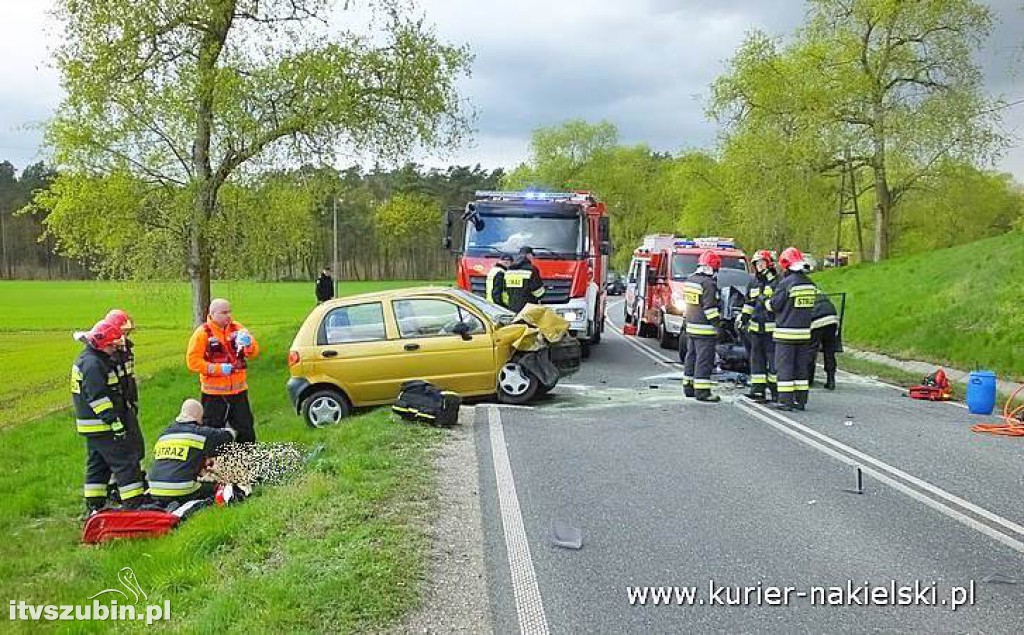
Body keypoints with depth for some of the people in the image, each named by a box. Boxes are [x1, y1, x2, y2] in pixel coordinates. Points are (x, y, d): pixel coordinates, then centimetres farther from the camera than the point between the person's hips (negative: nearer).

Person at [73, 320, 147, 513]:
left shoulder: (86, 359, 16)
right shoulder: (93, 363, -18)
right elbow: (98, 397, -24)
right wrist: (114, 422, -24)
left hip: (92, 426, 11)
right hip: (101, 425, -11)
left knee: (98, 464, 16)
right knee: (126, 461, -7)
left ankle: (94, 506, 21)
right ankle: (135, 504, -7)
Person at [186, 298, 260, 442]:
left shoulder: (237, 328, 5)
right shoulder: (203, 333, -8)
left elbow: (253, 353, 4)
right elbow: (193, 361, -12)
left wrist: (249, 343, -18)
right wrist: (218, 368, -20)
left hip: (238, 390, 4)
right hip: (214, 392, -4)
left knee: (245, 430, 12)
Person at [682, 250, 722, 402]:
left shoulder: (690, 280, 12)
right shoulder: (708, 284, -16)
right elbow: (710, 308, -19)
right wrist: (717, 324, -15)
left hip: (690, 327, 9)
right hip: (704, 329, -9)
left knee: (691, 356, 16)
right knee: (704, 360, -6)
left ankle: (688, 386, 22)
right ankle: (702, 391, -6)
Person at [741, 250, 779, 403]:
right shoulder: (754, 284, 17)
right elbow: (748, 304, 24)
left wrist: (766, 301, -23)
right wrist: (742, 320, 17)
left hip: (772, 328, -7)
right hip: (756, 328, 7)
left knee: (773, 359, -3)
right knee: (757, 359, 8)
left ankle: (776, 389, 4)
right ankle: (758, 389, 12)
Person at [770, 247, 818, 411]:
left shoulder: (785, 283, -15)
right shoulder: (811, 284, 6)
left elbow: (775, 305, -9)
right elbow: (811, 307, 13)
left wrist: (766, 300, 9)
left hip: (786, 332, -6)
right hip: (804, 331, 6)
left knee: (784, 367, -1)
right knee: (801, 367, 12)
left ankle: (785, 401, -1)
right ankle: (800, 400, 15)